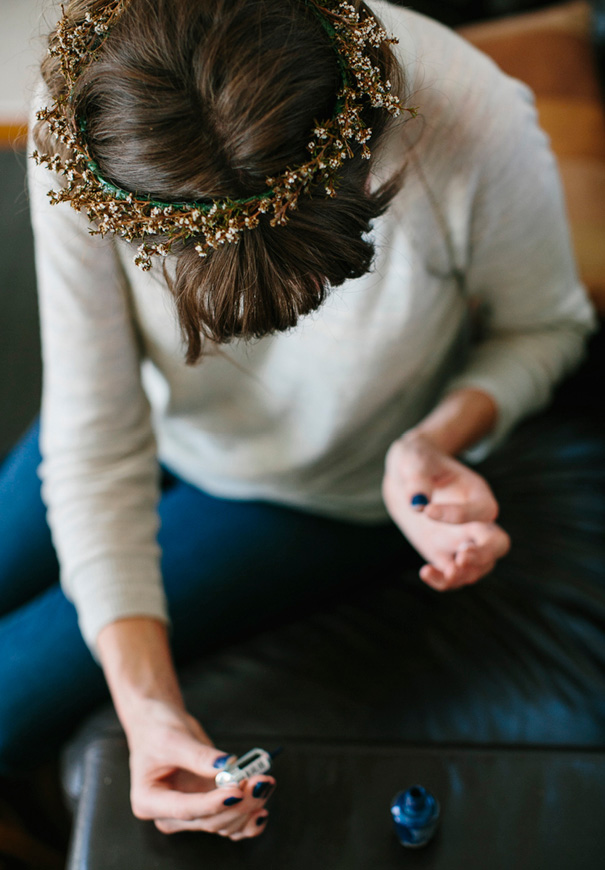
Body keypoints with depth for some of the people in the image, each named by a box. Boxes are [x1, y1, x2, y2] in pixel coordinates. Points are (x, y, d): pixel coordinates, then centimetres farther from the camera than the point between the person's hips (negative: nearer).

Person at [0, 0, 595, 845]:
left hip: (322, 499, -2)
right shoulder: (88, 131, -32)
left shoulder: (477, 127, -38)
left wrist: (441, 436, -35)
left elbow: (543, 324, -14)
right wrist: (143, 697, -33)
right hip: (161, 431, 3)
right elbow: (96, 443, -25)